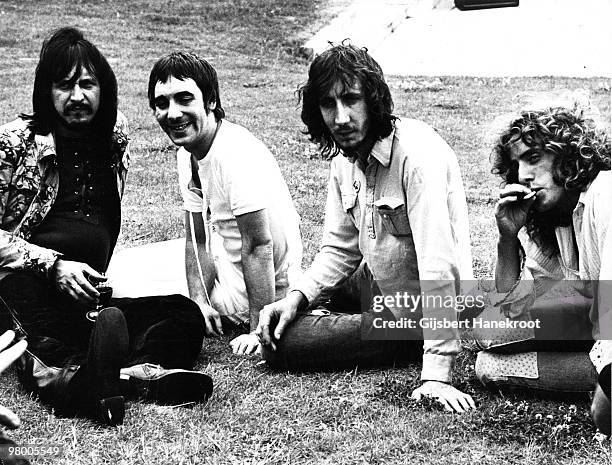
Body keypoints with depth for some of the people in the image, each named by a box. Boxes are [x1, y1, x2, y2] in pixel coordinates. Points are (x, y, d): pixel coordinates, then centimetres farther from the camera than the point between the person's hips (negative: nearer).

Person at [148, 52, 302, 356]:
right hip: (222, 268, 9)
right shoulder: (187, 156, 2)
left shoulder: (236, 154, -27)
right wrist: (200, 303, -9)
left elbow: (259, 245, -27)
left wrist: (259, 329, -27)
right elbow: (198, 240, 5)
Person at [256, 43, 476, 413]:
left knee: (283, 345, -12)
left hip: (419, 313, -8)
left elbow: (438, 265, -33)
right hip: (379, 286, 9)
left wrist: (437, 375, -36)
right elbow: (340, 248, 8)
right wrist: (297, 297, -11)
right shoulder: (346, 157, 0)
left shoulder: (418, 154, -27)